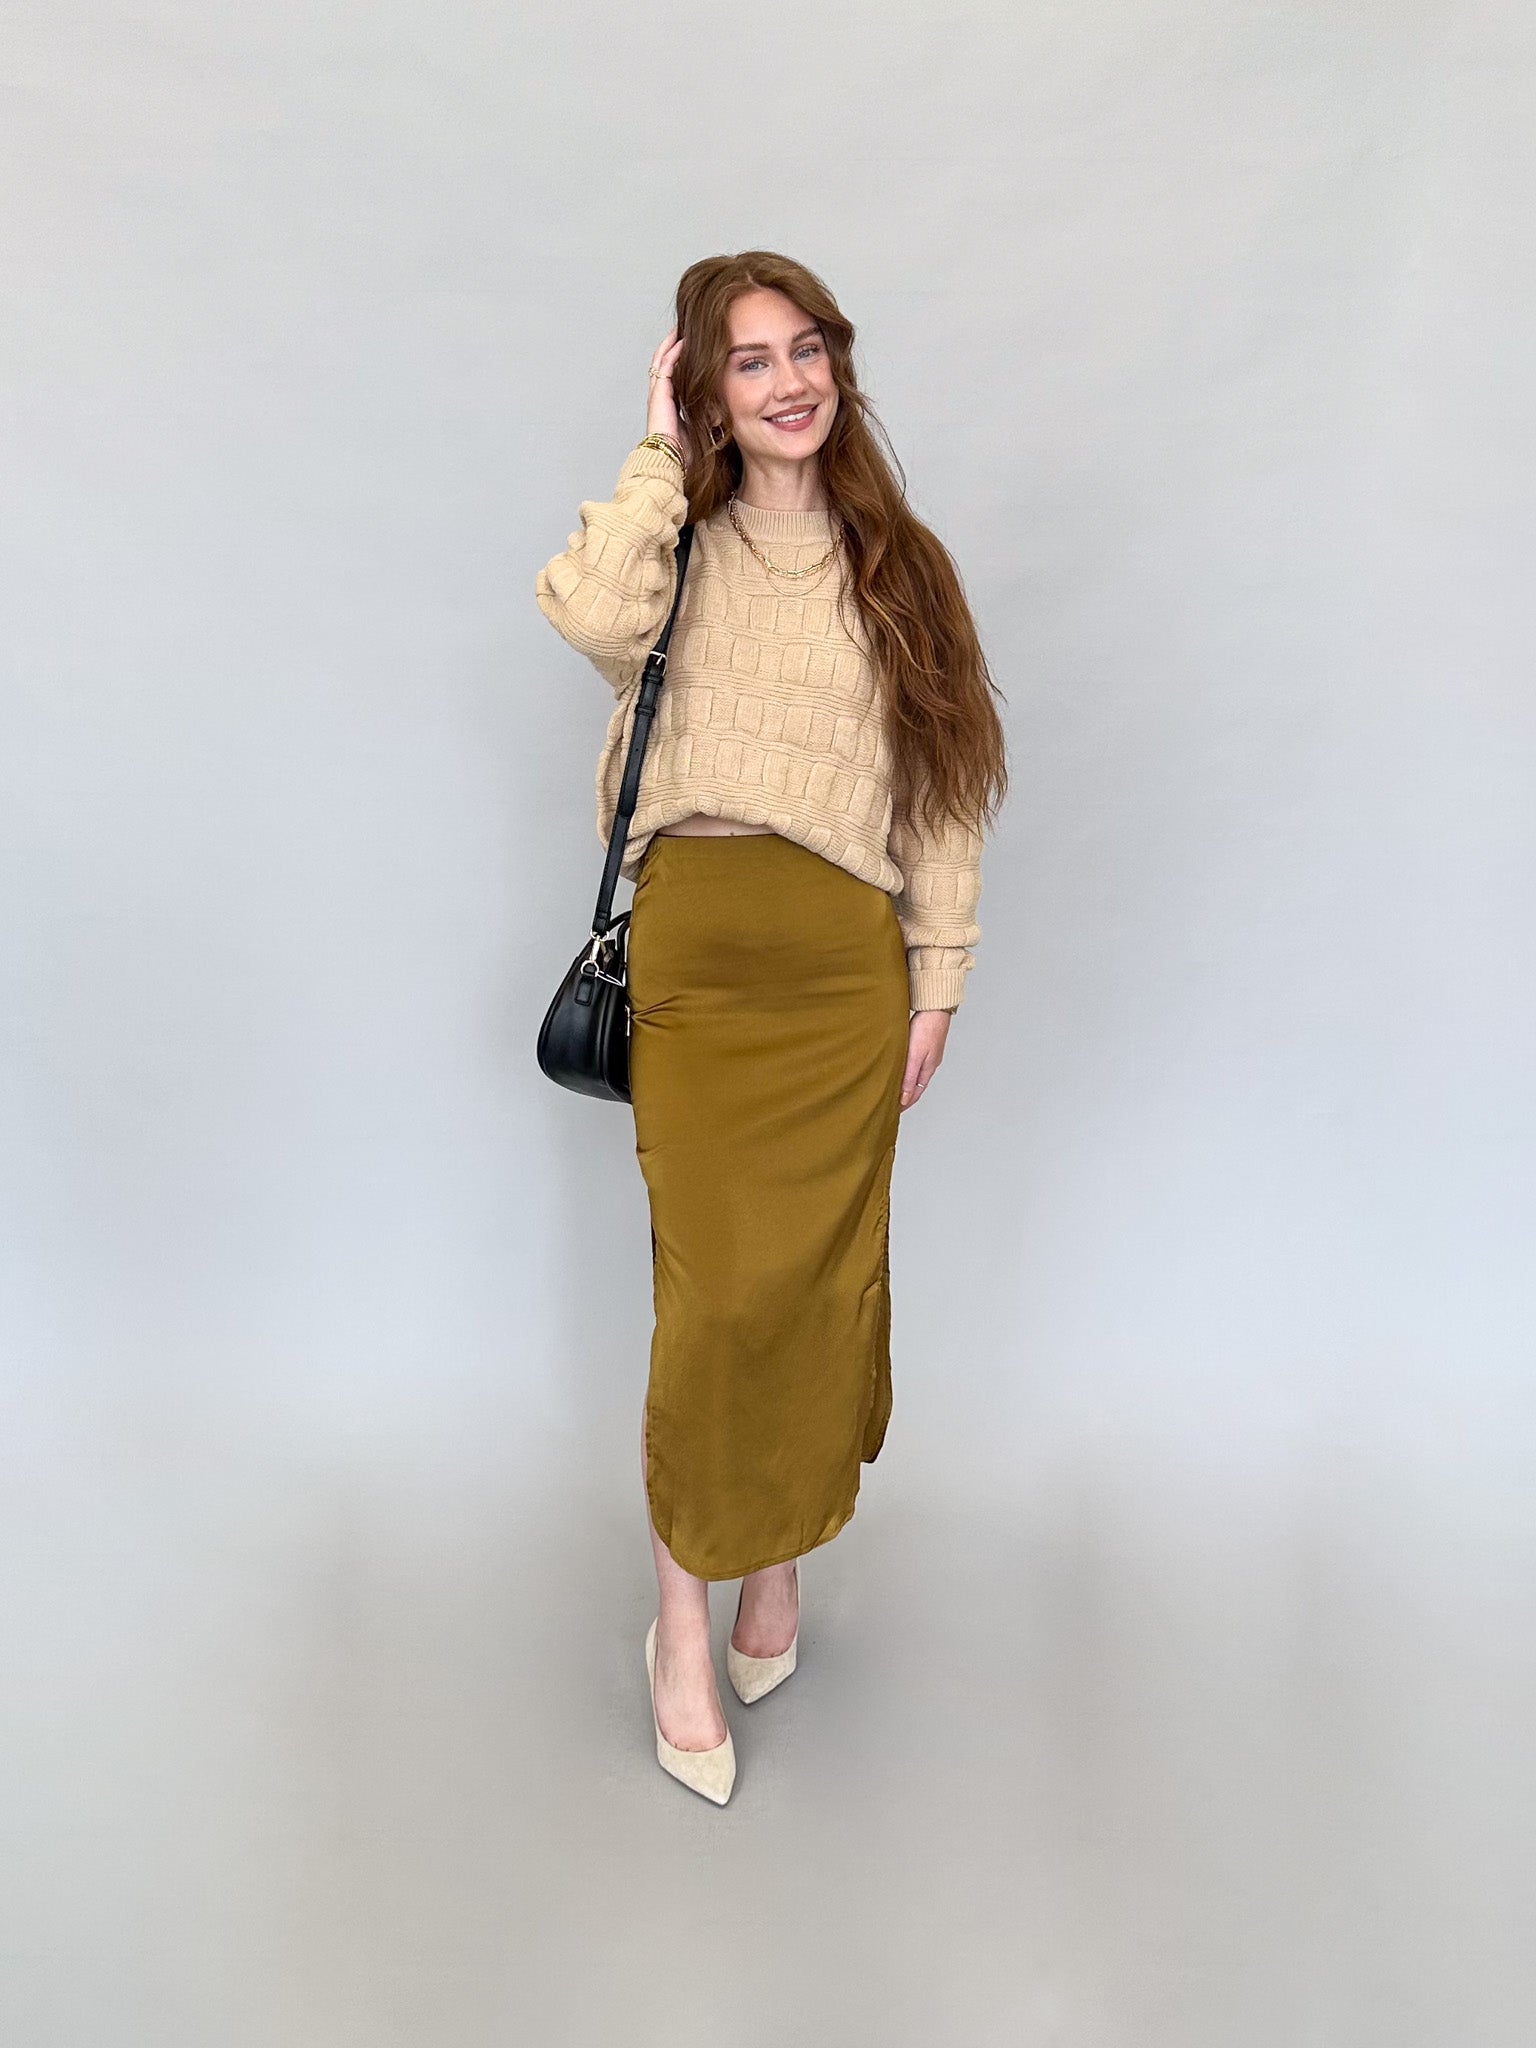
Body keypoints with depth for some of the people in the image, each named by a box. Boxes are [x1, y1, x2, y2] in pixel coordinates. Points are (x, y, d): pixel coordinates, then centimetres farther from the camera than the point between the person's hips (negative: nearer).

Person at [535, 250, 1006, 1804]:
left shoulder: (895, 563, 11)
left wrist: (939, 978, 4)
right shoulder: (677, 540, 7)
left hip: (847, 961, 2)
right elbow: (594, 619, -20)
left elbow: (943, 791, 9)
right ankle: (683, 1625, 15)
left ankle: (780, 1557, 31)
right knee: (714, 1287, -3)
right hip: (694, 954, -1)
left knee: (820, 1273, 8)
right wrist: (659, 451, -6)